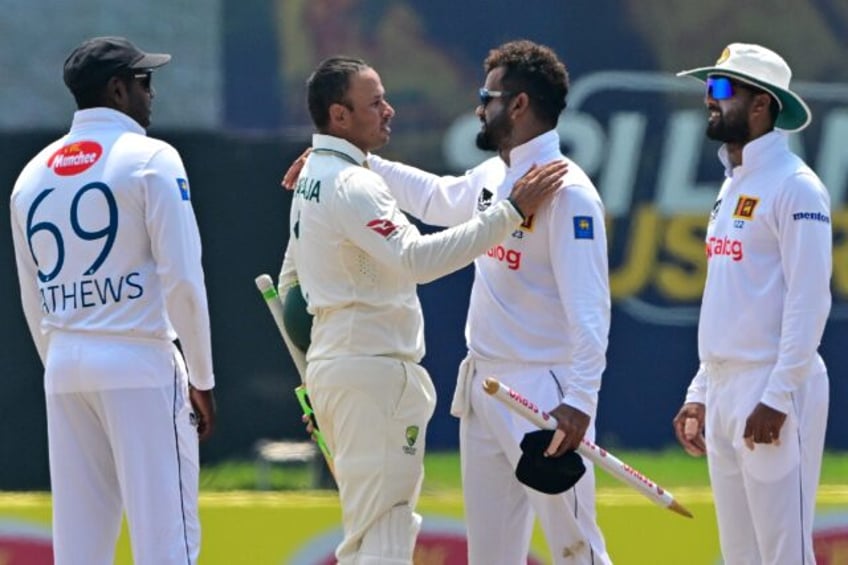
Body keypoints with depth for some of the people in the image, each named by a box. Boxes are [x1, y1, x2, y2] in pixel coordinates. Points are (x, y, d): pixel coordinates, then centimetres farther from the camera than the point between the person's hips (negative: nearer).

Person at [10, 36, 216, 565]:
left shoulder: (33, 174, 13)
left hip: (64, 368, 6)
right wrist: (202, 379, -4)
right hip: (140, 363, -6)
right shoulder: (149, 159, -6)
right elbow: (182, 278, -11)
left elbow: (32, 301, 16)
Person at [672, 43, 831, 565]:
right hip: (724, 392, 9)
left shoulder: (795, 187, -10)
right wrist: (700, 393, 18)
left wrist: (777, 398, -21)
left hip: (773, 391, -9)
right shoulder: (733, 187, 18)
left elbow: (809, 301, -16)